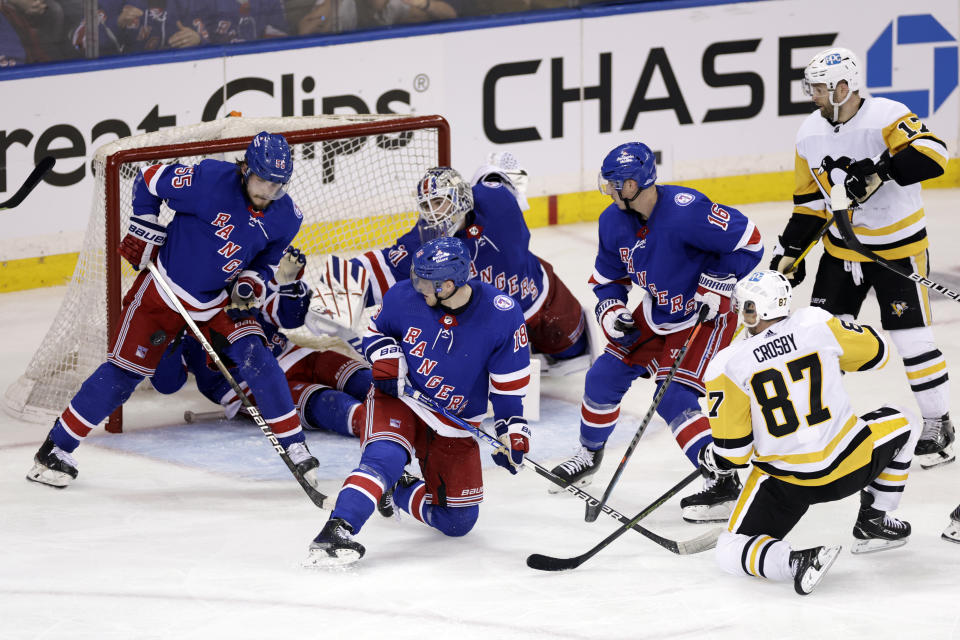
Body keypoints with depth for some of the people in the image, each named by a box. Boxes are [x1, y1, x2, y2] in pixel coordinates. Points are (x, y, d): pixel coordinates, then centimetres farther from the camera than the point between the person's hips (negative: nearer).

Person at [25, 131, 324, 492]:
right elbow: (149, 180, -11)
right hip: (164, 287, -4)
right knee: (126, 371, -5)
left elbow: (266, 262, 8)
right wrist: (144, 231, -10)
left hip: (220, 299, 4)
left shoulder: (285, 218, -9)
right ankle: (55, 449, 4)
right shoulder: (211, 179, -25)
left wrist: (251, 283, -12)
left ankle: (294, 446, -4)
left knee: (256, 357, -16)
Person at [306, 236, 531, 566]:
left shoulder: (502, 314, -19)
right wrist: (386, 359, -15)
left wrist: (513, 433, -11)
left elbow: (509, 384, -8)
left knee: (457, 522, 5)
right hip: (398, 401, -2)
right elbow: (377, 330, 5)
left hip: (455, 425, 2)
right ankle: (336, 529, -42)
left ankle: (397, 489, 29)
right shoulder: (404, 296, -16)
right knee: (384, 456, -35)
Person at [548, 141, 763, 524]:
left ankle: (723, 484, -17)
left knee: (674, 398, -20)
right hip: (655, 315, 8)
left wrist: (716, 287, -24)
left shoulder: (685, 211, -32)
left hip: (705, 316, -8)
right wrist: (610, 310, -8)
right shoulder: (614, 221, -7)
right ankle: (589, 456, 33)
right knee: (605, 376, 8)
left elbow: (747, 241, -26)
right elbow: (607, 276, 9)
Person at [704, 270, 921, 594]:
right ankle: (872, 522, 27)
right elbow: (875, 352, 12)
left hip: (785, 482, -2)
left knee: (730, 551, 11)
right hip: (850, 469, 2)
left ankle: (794, 562, -19)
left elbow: (732, 452, -7)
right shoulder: (817, 323, -4)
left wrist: (712, 459, 16)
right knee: (900, 424, 31)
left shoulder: (727, 366, -9)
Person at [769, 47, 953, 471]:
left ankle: (938, 424, 9)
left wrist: (878, 171, -42)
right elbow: (810, 200, 9)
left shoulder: (887, 117, -21)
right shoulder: (811, 133, 1)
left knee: (911, 336, -5)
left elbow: (931, 154, -34)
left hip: (898, 248, -6)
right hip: (841, 249, 6)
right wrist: (789, 251, 3)